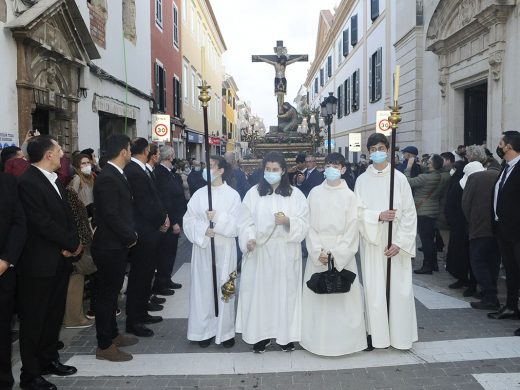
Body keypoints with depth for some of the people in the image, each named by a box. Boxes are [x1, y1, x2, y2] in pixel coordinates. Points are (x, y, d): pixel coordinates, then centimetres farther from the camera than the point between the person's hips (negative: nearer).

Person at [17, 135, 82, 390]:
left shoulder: (53, 180, 13)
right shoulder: (28, 182, -16)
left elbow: (66, 214, 13)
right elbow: (42, 223, -22)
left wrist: (72, 242, -5)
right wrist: (72, 244, -11)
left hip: (59, 260, 9)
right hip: (39, 263, -8)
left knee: (54, 314, 18)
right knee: (34, 319, 4)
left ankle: (48, 359, 34)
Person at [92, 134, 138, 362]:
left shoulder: (116, 175, 9)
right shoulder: (107, 178, -20)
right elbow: (111, 216, -24)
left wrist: (130, 235, 5)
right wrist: (130, 237, -12)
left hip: (117, 245, 10)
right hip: (110, 247, -9)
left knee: (112, 292, 19)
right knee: (106, 294, 1)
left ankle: (112, 334, 33)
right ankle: (105, 346, 13)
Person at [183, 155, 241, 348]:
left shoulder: (232, 195, -2)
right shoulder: (199, 194, 4)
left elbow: (237, 225, -6)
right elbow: (188, 220, 3)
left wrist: (218, 218, -18)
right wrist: (203, 229, -13)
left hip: (223, 250, -2)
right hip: (202, 248, 2)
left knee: (223, 288, 3)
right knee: (203, 288, 5)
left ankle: (225, 332, 15)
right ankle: (205, 330, 17)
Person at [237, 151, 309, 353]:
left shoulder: (295, 194, 2)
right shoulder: (253, 193, 2)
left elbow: (304, 224, -1)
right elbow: (245, 222, -2)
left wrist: (288, 221, -20)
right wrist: (249, 239, -19)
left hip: (286, 252, 0)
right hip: (259, 252, 0)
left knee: (285, 291, 6)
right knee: (260, 291, 3)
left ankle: (287, 334, 20)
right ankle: (261, 334, 16)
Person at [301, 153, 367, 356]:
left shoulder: (349, 196, -1)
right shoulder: (315, 193, 4)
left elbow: (352, 228, -4)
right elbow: (309, 224, 2)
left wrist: (337, 254, -12)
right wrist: (318, 251, -9)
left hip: (343, 253, -1)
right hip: (318, 252, 2)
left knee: (343, 296, 0)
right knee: (317, 296, 4)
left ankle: (344, 339, 12)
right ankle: (318, 338, 16)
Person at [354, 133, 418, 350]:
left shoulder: (399, 178, -1)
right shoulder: (362, 180, 3)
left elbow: (409, 213, -3)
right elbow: (359, 212, 0)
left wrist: (399, 243, -10)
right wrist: (379, 216, -18)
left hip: (396, 242, -1)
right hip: (372, 242, 1)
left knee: (399, 288, 1)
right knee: (374, 289, 3)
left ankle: (401, 336, 13)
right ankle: (376, 334, 14)